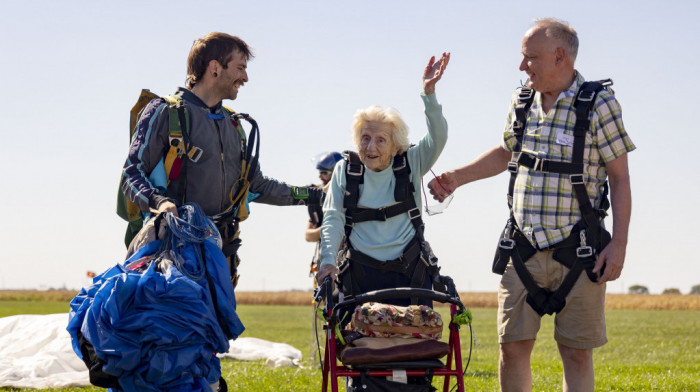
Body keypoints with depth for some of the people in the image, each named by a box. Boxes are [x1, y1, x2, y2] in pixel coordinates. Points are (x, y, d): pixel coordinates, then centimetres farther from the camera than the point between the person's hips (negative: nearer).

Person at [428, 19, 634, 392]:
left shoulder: (599, 104, -8)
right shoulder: (521, 101, 7)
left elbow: (620, 179, -6)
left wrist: (618, 243, -12)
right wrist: (457, 176, 19)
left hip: (578, 250, -4)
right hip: (523, 249, 4)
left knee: (576, 352, 1)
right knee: (512, 347, 2)